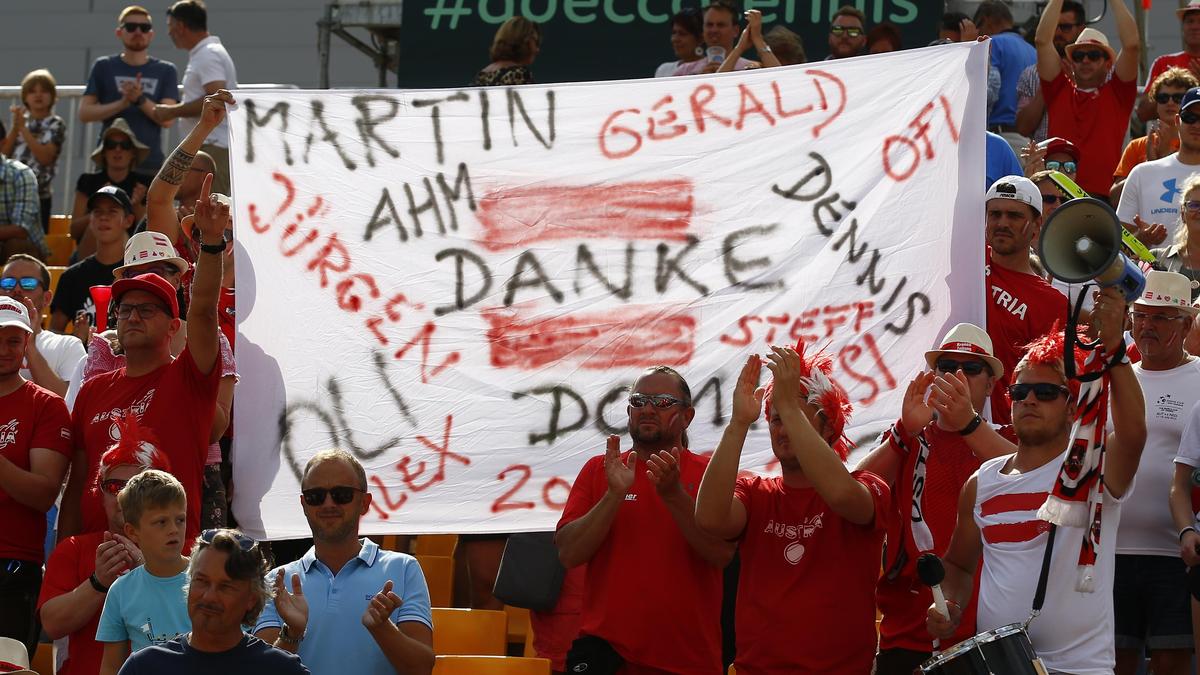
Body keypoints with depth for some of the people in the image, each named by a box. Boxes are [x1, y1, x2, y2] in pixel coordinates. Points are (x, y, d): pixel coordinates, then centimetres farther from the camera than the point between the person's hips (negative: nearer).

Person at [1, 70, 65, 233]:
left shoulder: (56, 125, -1)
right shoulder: (20, 120, 12)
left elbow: (45, 157, -14)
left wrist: (23, 128, -13)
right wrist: (15, 128, -7)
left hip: (38, 195, -4)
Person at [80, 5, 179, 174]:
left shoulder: (165, 71, 10)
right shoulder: (104, 67, 10)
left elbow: (167, 119, 1)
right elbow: (84, 113, 3)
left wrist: (140, 99, -15)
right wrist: (122, 103, -11)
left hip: (150, 163, 0)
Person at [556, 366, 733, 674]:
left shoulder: (708, 472, 3)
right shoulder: (598, 470, 7)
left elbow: (722, 553, -12)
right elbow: (568, 554, -4)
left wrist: (674, 495, -23)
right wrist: (615, 495, -16)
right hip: (606, 646, 0)